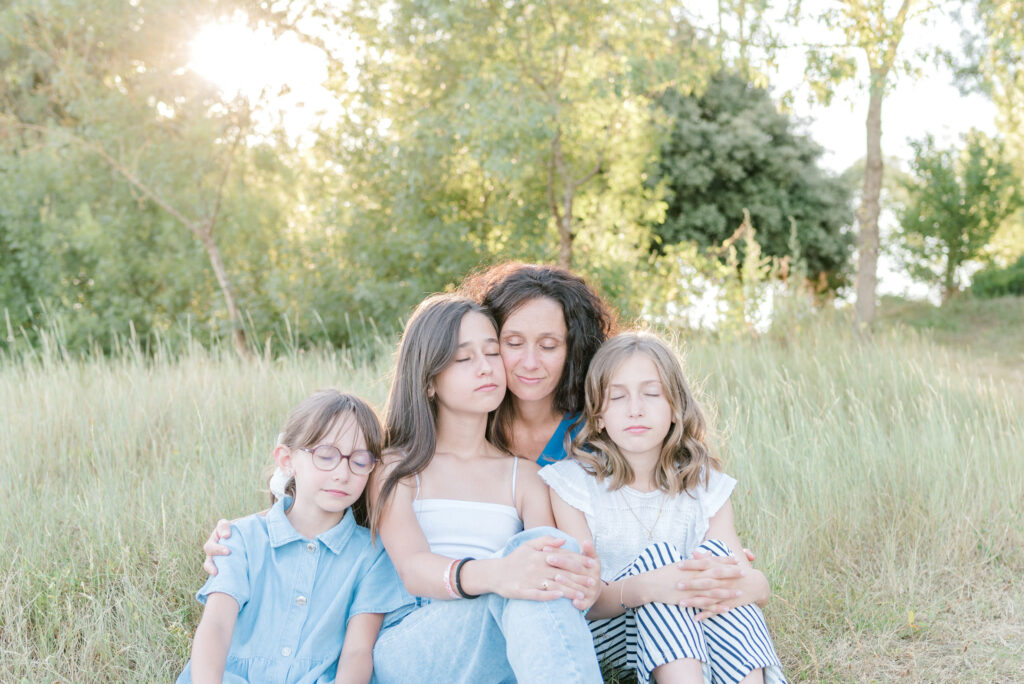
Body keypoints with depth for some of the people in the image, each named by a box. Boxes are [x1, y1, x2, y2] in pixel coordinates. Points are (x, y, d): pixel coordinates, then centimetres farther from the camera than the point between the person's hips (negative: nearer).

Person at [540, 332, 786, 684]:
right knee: (657, 555, -27)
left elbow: (760, 586, -7)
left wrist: (744, 586, -34)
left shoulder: (704, 485, 1)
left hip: (688, 634, 3)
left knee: (716, 552, -24)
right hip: (608, 632, -3)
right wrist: (643, 588, -39)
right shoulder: (572, 483, -8)